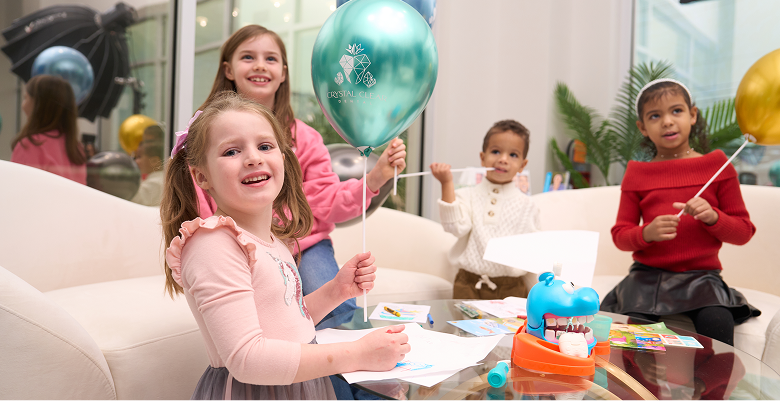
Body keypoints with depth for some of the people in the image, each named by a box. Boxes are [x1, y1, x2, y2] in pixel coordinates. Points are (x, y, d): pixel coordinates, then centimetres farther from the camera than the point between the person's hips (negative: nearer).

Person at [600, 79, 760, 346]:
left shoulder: (716, 165, 6)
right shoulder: (637, 173, 7)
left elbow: (744, 231, 7)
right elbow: (620, 235, 6)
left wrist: (713, 217, -14)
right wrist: (647, 233, -16)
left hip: (701, 275, 0)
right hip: (648, 274, 1)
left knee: (717, 323, -27)